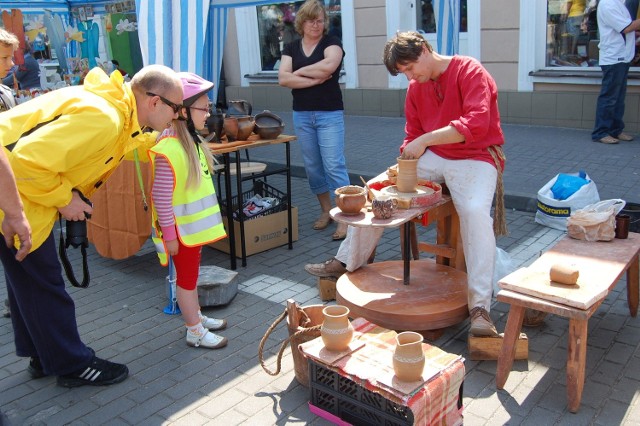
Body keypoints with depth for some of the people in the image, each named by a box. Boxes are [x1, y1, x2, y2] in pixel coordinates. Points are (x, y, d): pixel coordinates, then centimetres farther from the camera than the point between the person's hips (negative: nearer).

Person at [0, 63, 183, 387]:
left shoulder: (118, 109, 1)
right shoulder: (101, 118, -29)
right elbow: (28, 160, -32)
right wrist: (62, 198, -19)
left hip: (28, 184, 10)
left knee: (26, 275, 18)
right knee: (42, 282, 1)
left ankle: (43, 355, 34)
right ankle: (72, 364, 16)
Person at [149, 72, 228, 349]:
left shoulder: (190, 139, 3)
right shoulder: (169, 149, -26)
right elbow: (161, 196, -25)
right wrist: (169, 235, -20)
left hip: (195, 224, 9)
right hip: (181, 228, -8)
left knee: (191, 273, 22)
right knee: (187, 277, 7)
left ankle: (196, 316, 39)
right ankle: (195, 332, 22)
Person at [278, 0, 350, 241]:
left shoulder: (331, 43, -1)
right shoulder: (291, 48, 10)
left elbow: (329, 66, -22)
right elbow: (283, 79, -4)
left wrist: (299, 72, -9)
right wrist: (313, 79, -13)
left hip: (330, 114, -4)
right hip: (301, 115, 5)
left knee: (334, 165, -8)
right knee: (312, 166, 10)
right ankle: (326, 211, 24)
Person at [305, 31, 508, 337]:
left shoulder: (469, 71, -13)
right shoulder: (416, 87, 8)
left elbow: (477, 123, -26)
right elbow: (413, 136, 14)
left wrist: (426, 140, -31)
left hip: (475, 158, -6)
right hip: (433, 157, 7)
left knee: (475, 211, -35)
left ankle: (479, 307, -32)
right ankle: (347, 262, 12)